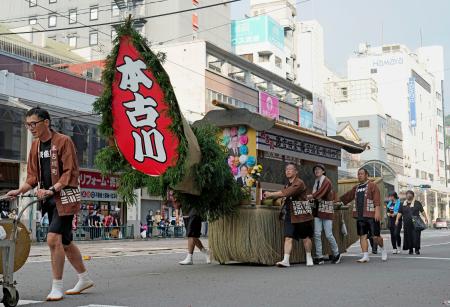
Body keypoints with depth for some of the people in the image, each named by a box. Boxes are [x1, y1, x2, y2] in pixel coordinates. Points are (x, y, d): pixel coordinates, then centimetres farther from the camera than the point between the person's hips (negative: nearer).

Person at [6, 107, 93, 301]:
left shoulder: (63, 141, -10)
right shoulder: (35, 145, 12)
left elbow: (70, 172, -14)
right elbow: (33, 176, 12)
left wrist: (52, 190, -24)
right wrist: (20, 191, -4)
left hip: (64, 197, -8)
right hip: (50, 199, 8)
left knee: (54, 239, -16)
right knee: (65, 242, 13)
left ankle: (57, 287, -5)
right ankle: (85, 279, 28)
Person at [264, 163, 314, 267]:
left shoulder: (299, 183, -16)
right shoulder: (288, 184, 13)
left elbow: (285, 193, -26)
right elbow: (283, 193, 8)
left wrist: (270, 194, -23)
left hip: (302, 215, -6)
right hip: (290, 215, 6)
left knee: (305, 238, 8)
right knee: (288, 238, -6)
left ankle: (309, 258, 26)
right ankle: (286, 260, -10)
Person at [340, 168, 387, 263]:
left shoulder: (372, 186, -3)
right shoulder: (356, 188, 17)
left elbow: (377, 200, -11)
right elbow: (347, 196, 20)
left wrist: (377, 212, -20)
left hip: (371, 215, -6)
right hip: (360, 216, 6)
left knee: (375, 236, -1)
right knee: (362, 236, 2)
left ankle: (383, 249, 25)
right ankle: (365, 256, 5)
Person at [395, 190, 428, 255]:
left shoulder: (417, 203, 8)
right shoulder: (403, 204, 11)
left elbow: (422, 211, 8)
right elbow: (399, 212, 7)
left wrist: (426, 218, 0)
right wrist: (397, 219, -5)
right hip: (407, 223, 2)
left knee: (416, 236, -9)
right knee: (408, 236, 1)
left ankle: (417, 249, -3)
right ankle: (410, 249, 9)